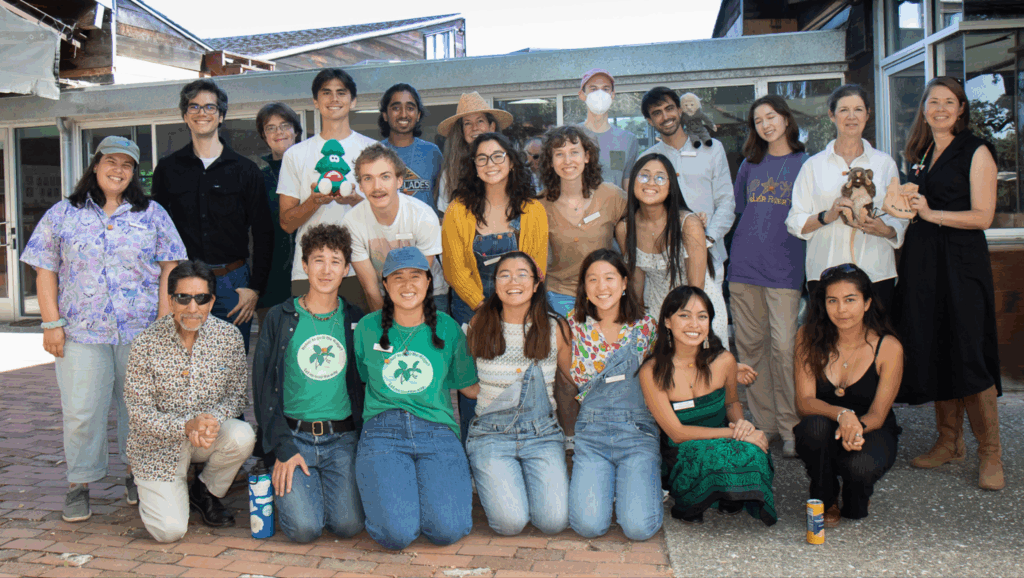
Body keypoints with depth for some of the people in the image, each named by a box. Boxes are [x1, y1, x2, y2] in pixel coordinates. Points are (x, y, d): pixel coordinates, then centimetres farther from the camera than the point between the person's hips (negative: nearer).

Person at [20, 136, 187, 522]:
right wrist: (51, 323, -2)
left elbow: (169, 270, 5)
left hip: (141, 331, 0)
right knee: (81, 410, 1)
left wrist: (164, 322, -4)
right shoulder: (62, 215, 9)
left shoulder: (153, 214, 9)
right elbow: (45, 272, 7)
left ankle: (137, 475, 23)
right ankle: (79, 485, 13)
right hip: (81, 331, 0)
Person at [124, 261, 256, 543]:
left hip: (210, 434, 3)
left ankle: (204, 491, 2)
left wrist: (215, 419, -25)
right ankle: (153, 494, 22)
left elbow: (239, 392, -3)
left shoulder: (228, 336, -9)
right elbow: (138, 413, -14)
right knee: (170, 530, -16)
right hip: (159, 445, -3)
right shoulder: (146, 343, -16)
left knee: (243, 435, -31)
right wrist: (187, 426, -30)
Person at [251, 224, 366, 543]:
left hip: (342, 438, 1)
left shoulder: (355, 320, 7)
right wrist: (282, 449, -7)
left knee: (348, 523, -16)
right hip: (292, 435, -1)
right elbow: (263, 388, 1)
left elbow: (366, 384, 11)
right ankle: (286, 482, 15)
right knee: (304, 527, -17)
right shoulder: (280, 318, 3)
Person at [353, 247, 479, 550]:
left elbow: (470, 386, 15)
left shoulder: (447, 328, 9)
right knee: (397, 533, -22)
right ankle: (384, 490, 12)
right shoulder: (367, 328, 8)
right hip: (382, 431, -1)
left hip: (437, 432, 1)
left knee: (448, 530, -20)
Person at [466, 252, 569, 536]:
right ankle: (493, 481, 13)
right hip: (490, 434, -1)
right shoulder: (479, 326, 1)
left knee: (554, 521, -18)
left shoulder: (556, 328, 1)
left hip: (542, 434, 1)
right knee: (510, 522, -20)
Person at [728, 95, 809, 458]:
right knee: (750, 345, 5)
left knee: (783, 346, -10)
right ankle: (763, 424, 15)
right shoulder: (750, 164, 16)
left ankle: (791, 428, 1)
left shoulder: (806, 163, 5)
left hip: (784, 266, -4)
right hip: (745, 264, 4)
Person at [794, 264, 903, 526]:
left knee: (860, 466, -35)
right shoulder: (808, 338, -11)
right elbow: (804, 401, -15)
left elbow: (877, 415, -14)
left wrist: (856, 426, -38)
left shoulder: (888, 347, -13)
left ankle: (856, 504, 7)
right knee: (815, 426, -35)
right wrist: (841, 414, -36)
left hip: (871, 433, -1)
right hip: (824, 435, 1)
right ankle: (825, 500, -5)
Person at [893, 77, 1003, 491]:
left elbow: (982, 216, -10)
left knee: (968, 354, -9)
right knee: (932, 352, 7)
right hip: (922, 262, 6)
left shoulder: (976, 152, -3)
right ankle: (949, 442, 18)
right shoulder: (921, 154, 16)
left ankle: (990, 453, 1)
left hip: (961, 261, -6)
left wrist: (931, 213, -15)